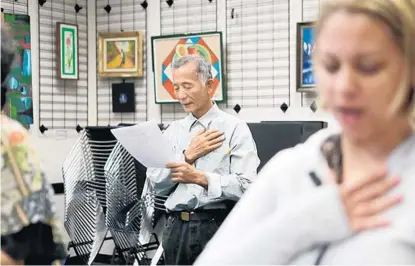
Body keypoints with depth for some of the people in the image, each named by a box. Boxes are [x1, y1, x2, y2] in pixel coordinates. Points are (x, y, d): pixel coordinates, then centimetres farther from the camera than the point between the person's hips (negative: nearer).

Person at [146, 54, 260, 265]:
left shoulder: (235, 129, -2)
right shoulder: (173, 130, 11)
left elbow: (246, 186, -13)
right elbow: (157, 185, 3)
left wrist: (201, 178, -21)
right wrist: (189, 155, -6)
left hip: (217, 227, -4)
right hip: (176, 228, 4)